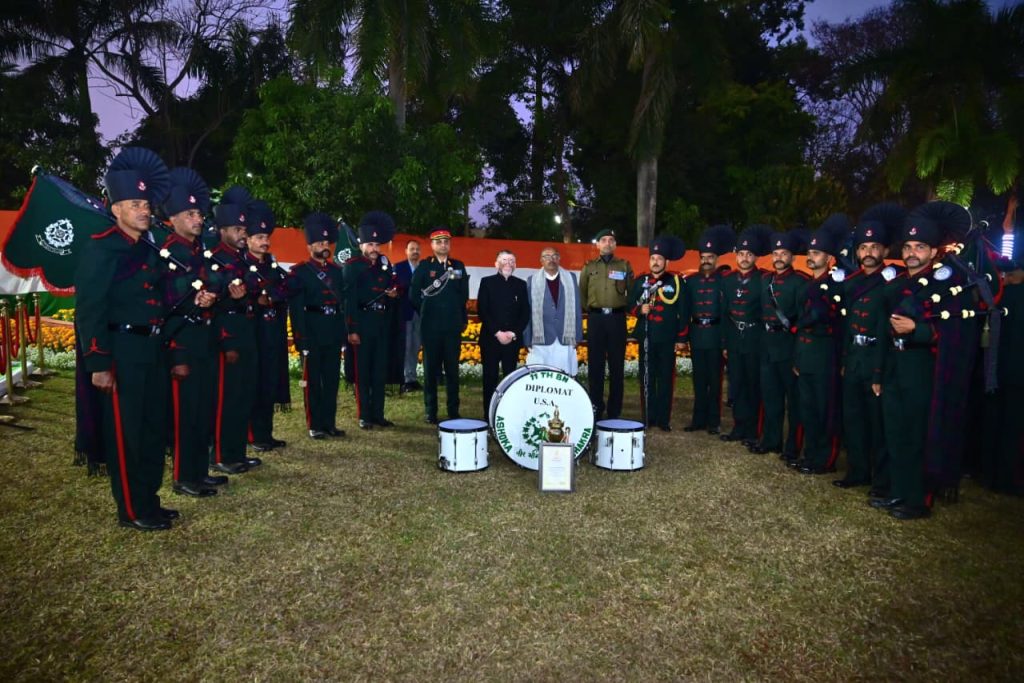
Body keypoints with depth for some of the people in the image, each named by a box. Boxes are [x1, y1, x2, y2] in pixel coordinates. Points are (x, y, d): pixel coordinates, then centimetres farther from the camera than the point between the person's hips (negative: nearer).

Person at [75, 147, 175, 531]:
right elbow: (90, 311, -16)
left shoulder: (149, 250, 14)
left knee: (153, 426, 14)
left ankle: (149, 500, 26)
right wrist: (99, 364, -20)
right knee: (125, 432, 1)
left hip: (151, 348, 8)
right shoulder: (101, 249, -10)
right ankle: (133, 511, 12)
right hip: (121, 352, -8)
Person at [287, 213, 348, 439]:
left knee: (332, 378, 9)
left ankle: (329, 422, 19)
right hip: (312, 333, -5)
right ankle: (315, 425, 10)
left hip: (334, 333, 5)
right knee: (312, 380, 3)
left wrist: (343, 332, 8)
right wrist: (301, 338, -16)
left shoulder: (337, 271, 12)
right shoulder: (299, 272, -4)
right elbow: (296, 308, -9)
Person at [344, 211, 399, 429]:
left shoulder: (384, 262, 10)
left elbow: (394, 283, 27)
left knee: (380, 370, 10)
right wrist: (351, 329, -17)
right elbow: (349, 298, -12)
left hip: (382, 322, 6)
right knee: (363, 371, 2)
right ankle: (364, 416, 9)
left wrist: (393, 292, 2)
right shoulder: (352, 265, -7)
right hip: (362, 322, -5)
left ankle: (378, 414, 18)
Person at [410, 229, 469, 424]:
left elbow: (464, 295, 12)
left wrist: (461, 317, 5)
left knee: (452, 370, 3)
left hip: (453, 326, 1)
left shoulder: (458, 266, 11)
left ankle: (453, 412, 10)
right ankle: (431, 413, 9)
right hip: (431, 327, -1)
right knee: (431, 369, 3)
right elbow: (413, 294, 4)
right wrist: (426, 311, 7)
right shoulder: (424, 266, 5)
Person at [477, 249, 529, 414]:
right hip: (490, 338, -1)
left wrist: (514, 333, -7)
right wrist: (497, 333, -11)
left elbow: (525, 313, 7)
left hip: (513, 339, 2)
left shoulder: (521, 284, 11)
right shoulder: (487, 282, 4)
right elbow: (482, 311, -3)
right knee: (490, 378, 1)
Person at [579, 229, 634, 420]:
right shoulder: (589, 267, 10)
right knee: (595, 365, 1)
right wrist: (589, 309, 8)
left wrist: (623, 308, 3)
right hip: (596, 318, 0)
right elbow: (582, 292, 13)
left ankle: (615, 411, 9)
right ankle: (596, 408, 9)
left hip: (617, 318, 0)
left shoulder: (624, 266, 8)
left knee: (617, 366, 2)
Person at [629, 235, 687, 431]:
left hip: (668, 339, -2)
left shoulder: (676, 281, 2)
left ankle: (664, 419, 11)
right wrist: (640, 310, -12)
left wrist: (681, 338, -2)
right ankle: (648, 418, 13)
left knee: (666, 378, 4)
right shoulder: (640, 281, 8)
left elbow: (683, 311, 1)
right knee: (647, 378, 4)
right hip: (646, 337, 2)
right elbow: (631, 306, 11)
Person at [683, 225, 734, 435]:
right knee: (699, 380, 9)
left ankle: (714, 421, 11)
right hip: (697, 335, 3)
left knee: (714, 380, 4)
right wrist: (684, 336, 3)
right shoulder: (690, 281, 9)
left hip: (716, 335, -3)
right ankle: (699, 419, 17)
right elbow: (685, 310, 9)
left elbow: (728, 310, -3)